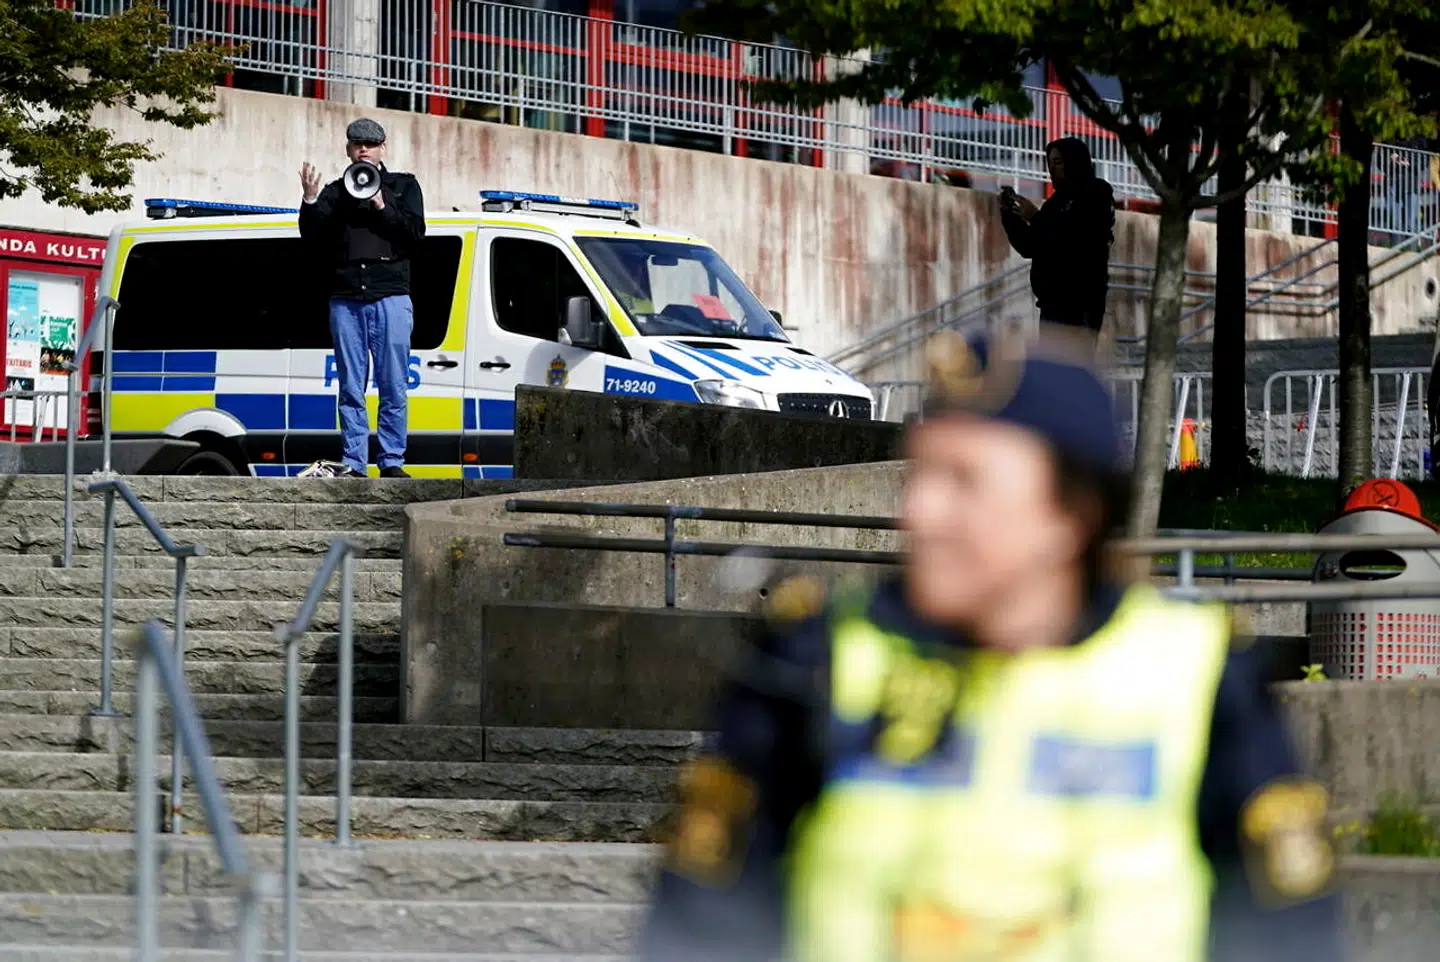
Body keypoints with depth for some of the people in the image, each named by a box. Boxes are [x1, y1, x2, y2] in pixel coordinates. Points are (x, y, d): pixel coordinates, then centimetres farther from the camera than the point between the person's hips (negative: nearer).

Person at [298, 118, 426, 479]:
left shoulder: (403, 187, 14)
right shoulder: (335, 193, 17)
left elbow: (415, 233, 1)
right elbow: (313, 238, 5)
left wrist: (382, 206, -8)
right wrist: (310, 202, -9)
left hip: (390, 298, -1)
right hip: (346, 300, 2)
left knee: (393, 389, -4)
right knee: (351, 389, 0)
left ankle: (392, 462, -1)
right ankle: (353, 464, 0)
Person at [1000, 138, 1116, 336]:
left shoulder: (1095, 197, -2)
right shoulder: (1057, 201, 18)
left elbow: (1077, 243, -17)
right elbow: (1029, 247, 19)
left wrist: (1035, 218, -13)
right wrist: (1009, 214, 6)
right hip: (1053, 303, 7)